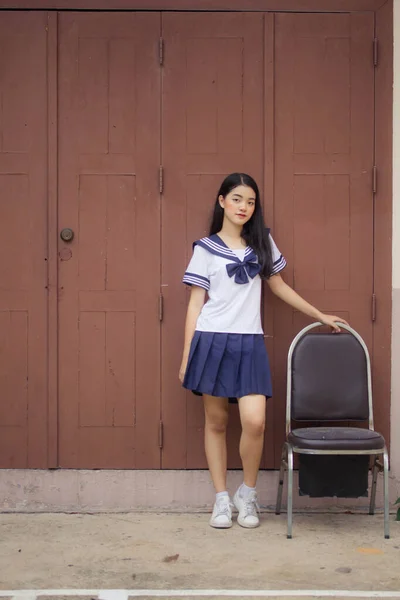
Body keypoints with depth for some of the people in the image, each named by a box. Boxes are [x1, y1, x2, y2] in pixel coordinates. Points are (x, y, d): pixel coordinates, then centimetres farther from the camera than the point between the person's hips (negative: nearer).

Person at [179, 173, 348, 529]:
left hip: (249, 343, 1)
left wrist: (321, 316, 24)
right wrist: (186, 357, 1)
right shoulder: (205, 248, 6)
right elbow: (196, 303, 5)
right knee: (216, 422, 4)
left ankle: (248, 494, 9)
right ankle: (222, 499, 16)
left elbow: (279, 286, 22)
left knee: (254, 421, -13)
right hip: (212, 341, -1)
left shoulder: (262, 242, 14)